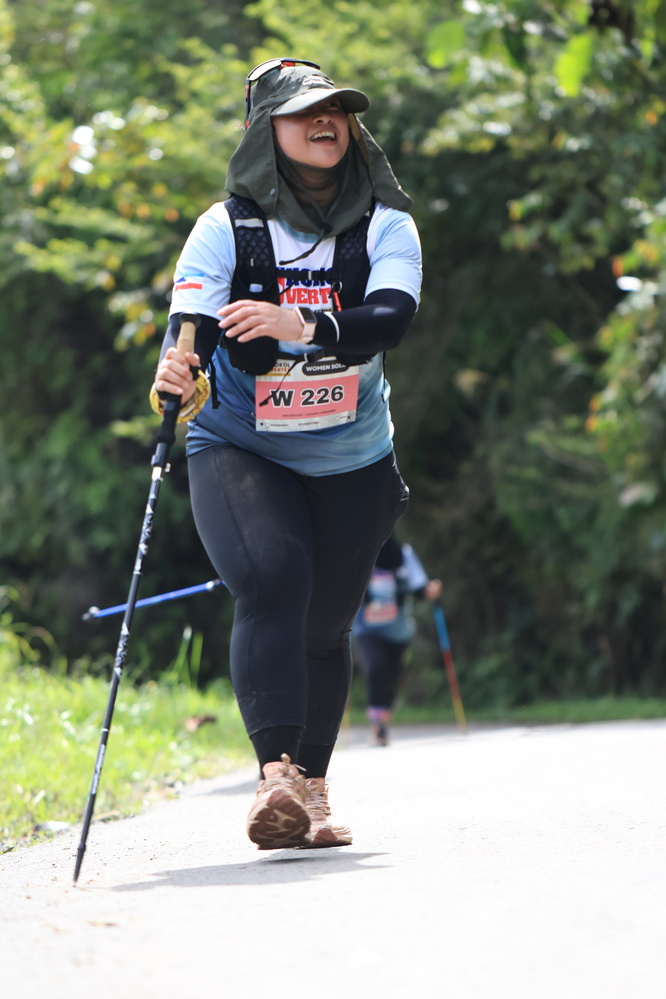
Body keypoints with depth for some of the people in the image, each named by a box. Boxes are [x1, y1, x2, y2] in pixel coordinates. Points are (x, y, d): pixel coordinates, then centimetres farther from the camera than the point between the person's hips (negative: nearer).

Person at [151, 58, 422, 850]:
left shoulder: (385, 225, -5)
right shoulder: (226, 229, -10)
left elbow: (391, 318, -23)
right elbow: (190, 330, -22)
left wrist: (302, 326, -41)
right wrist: (179, 378, -46)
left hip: (350, 460, 3)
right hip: (238, 450, -3)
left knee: (324, 622, 8)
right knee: (271, 583, -25)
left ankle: (312, 787, 24)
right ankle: (275, 777, -34)